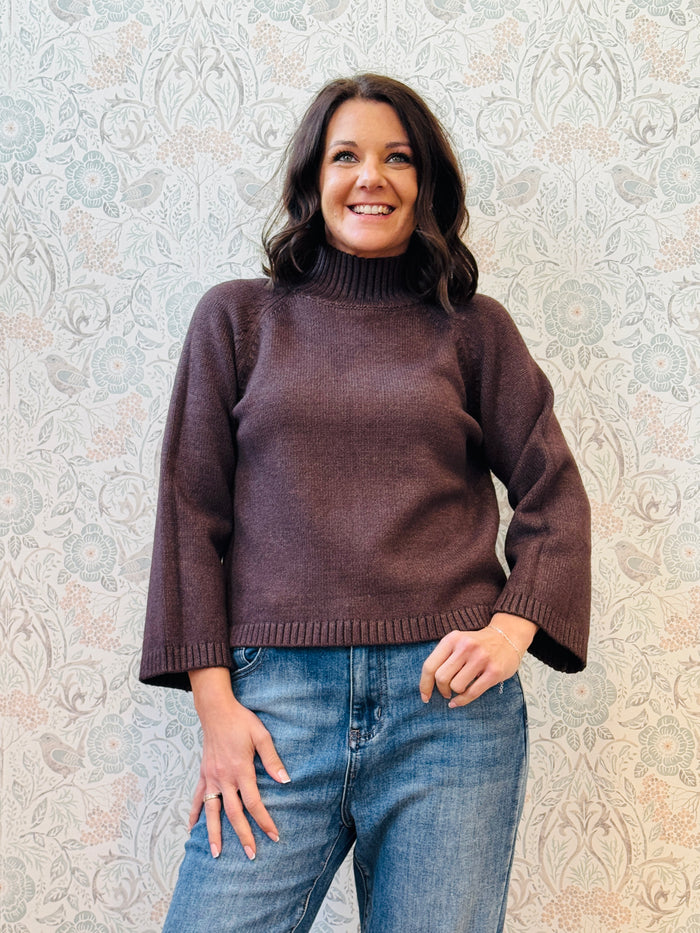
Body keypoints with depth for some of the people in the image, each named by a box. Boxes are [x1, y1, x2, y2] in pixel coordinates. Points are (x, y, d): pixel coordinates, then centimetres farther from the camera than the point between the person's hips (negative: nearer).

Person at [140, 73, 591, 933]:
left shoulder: (473, 328, 11)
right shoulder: (237, 318, 10)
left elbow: (554, 496, 11)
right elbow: (191, 511, 6)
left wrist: (513, 627, -7)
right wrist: (213, 699, -2)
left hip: (451, 697, 1)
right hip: (277, 694, 0)